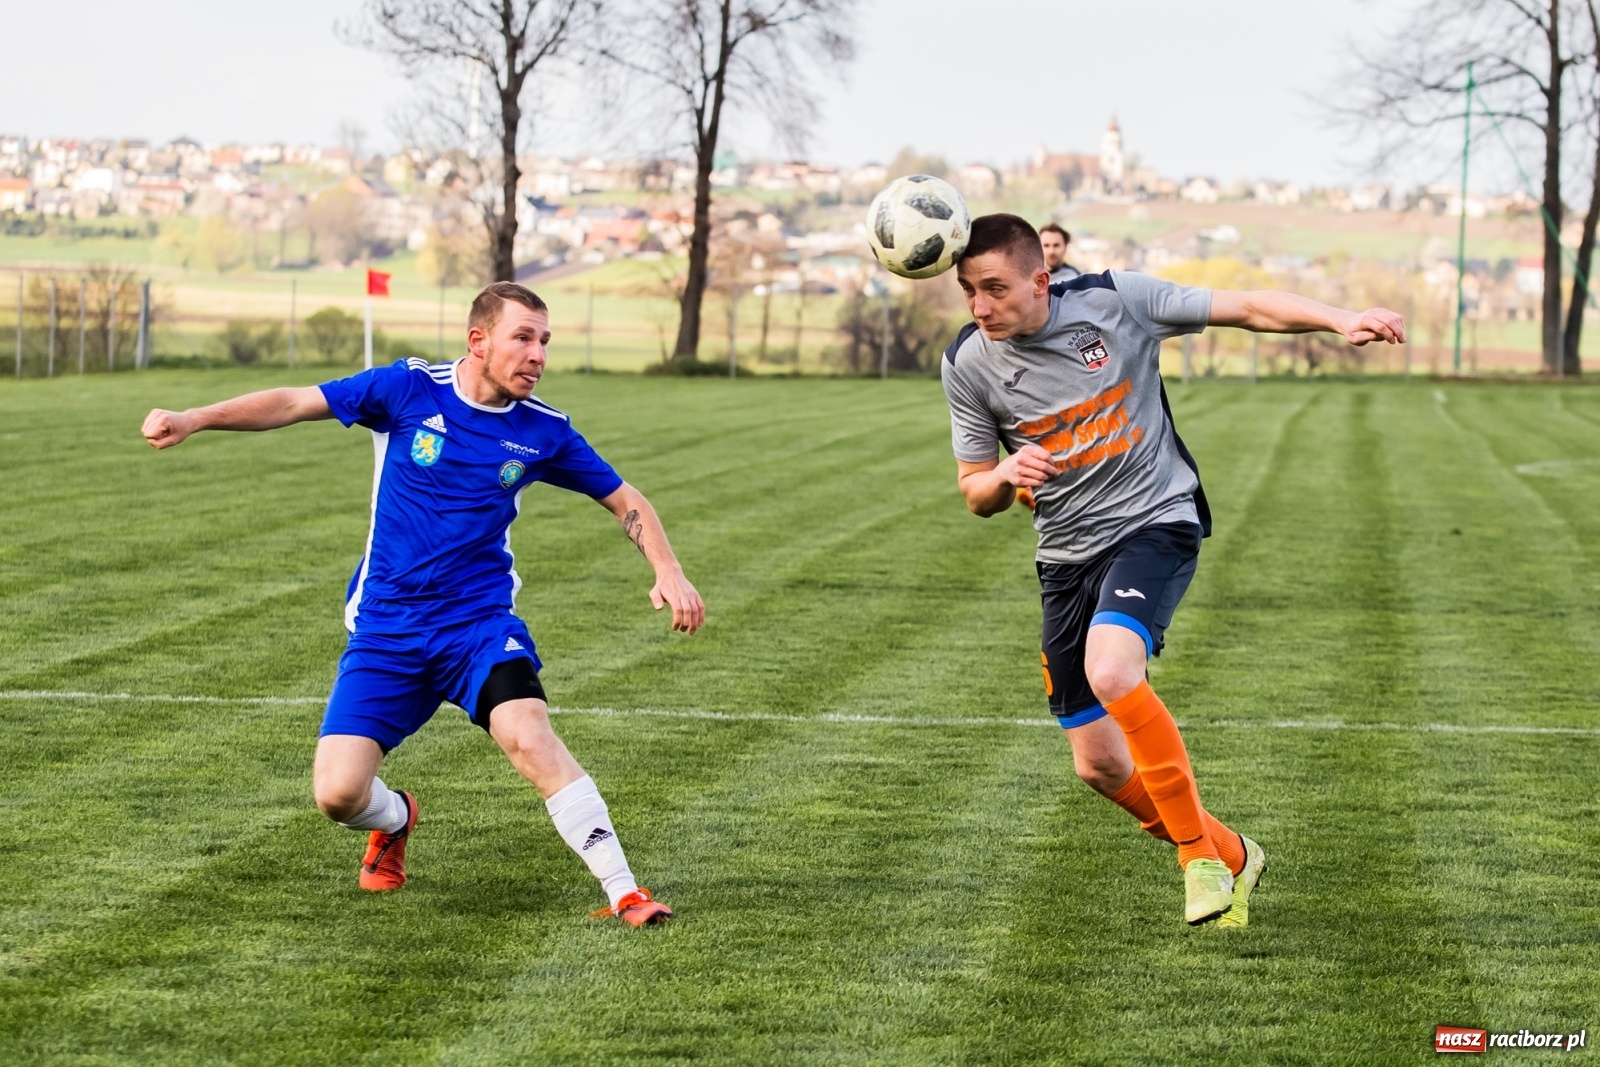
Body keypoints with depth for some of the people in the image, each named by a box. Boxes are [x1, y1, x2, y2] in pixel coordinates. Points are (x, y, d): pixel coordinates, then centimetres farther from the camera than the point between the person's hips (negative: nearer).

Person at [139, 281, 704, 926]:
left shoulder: (544, 431, 0)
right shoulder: (408, 389, -5)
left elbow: (625, 502, 11)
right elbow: (293, 404, -2)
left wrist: (669, 573, -6)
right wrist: (195, 419, -13)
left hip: (480, 621, 0)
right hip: (385, 627, 0)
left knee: (528, 735, -30)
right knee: (338, 794, -11)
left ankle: (624, 894, -24)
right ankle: (394, 819, 28)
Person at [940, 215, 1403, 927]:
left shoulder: (1114, 301, -11)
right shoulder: (968, 364, -4)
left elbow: (1245, 308, -7)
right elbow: (974, 494, 4)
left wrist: (1340, 320, -20)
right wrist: (1005, 477, -20)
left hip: (1154, 522, -4)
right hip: (1066, 555, 5)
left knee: (1110, 672, -32)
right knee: (1099, 764, 2)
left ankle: (1198, 852, -15)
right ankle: (1230, 858, 27)